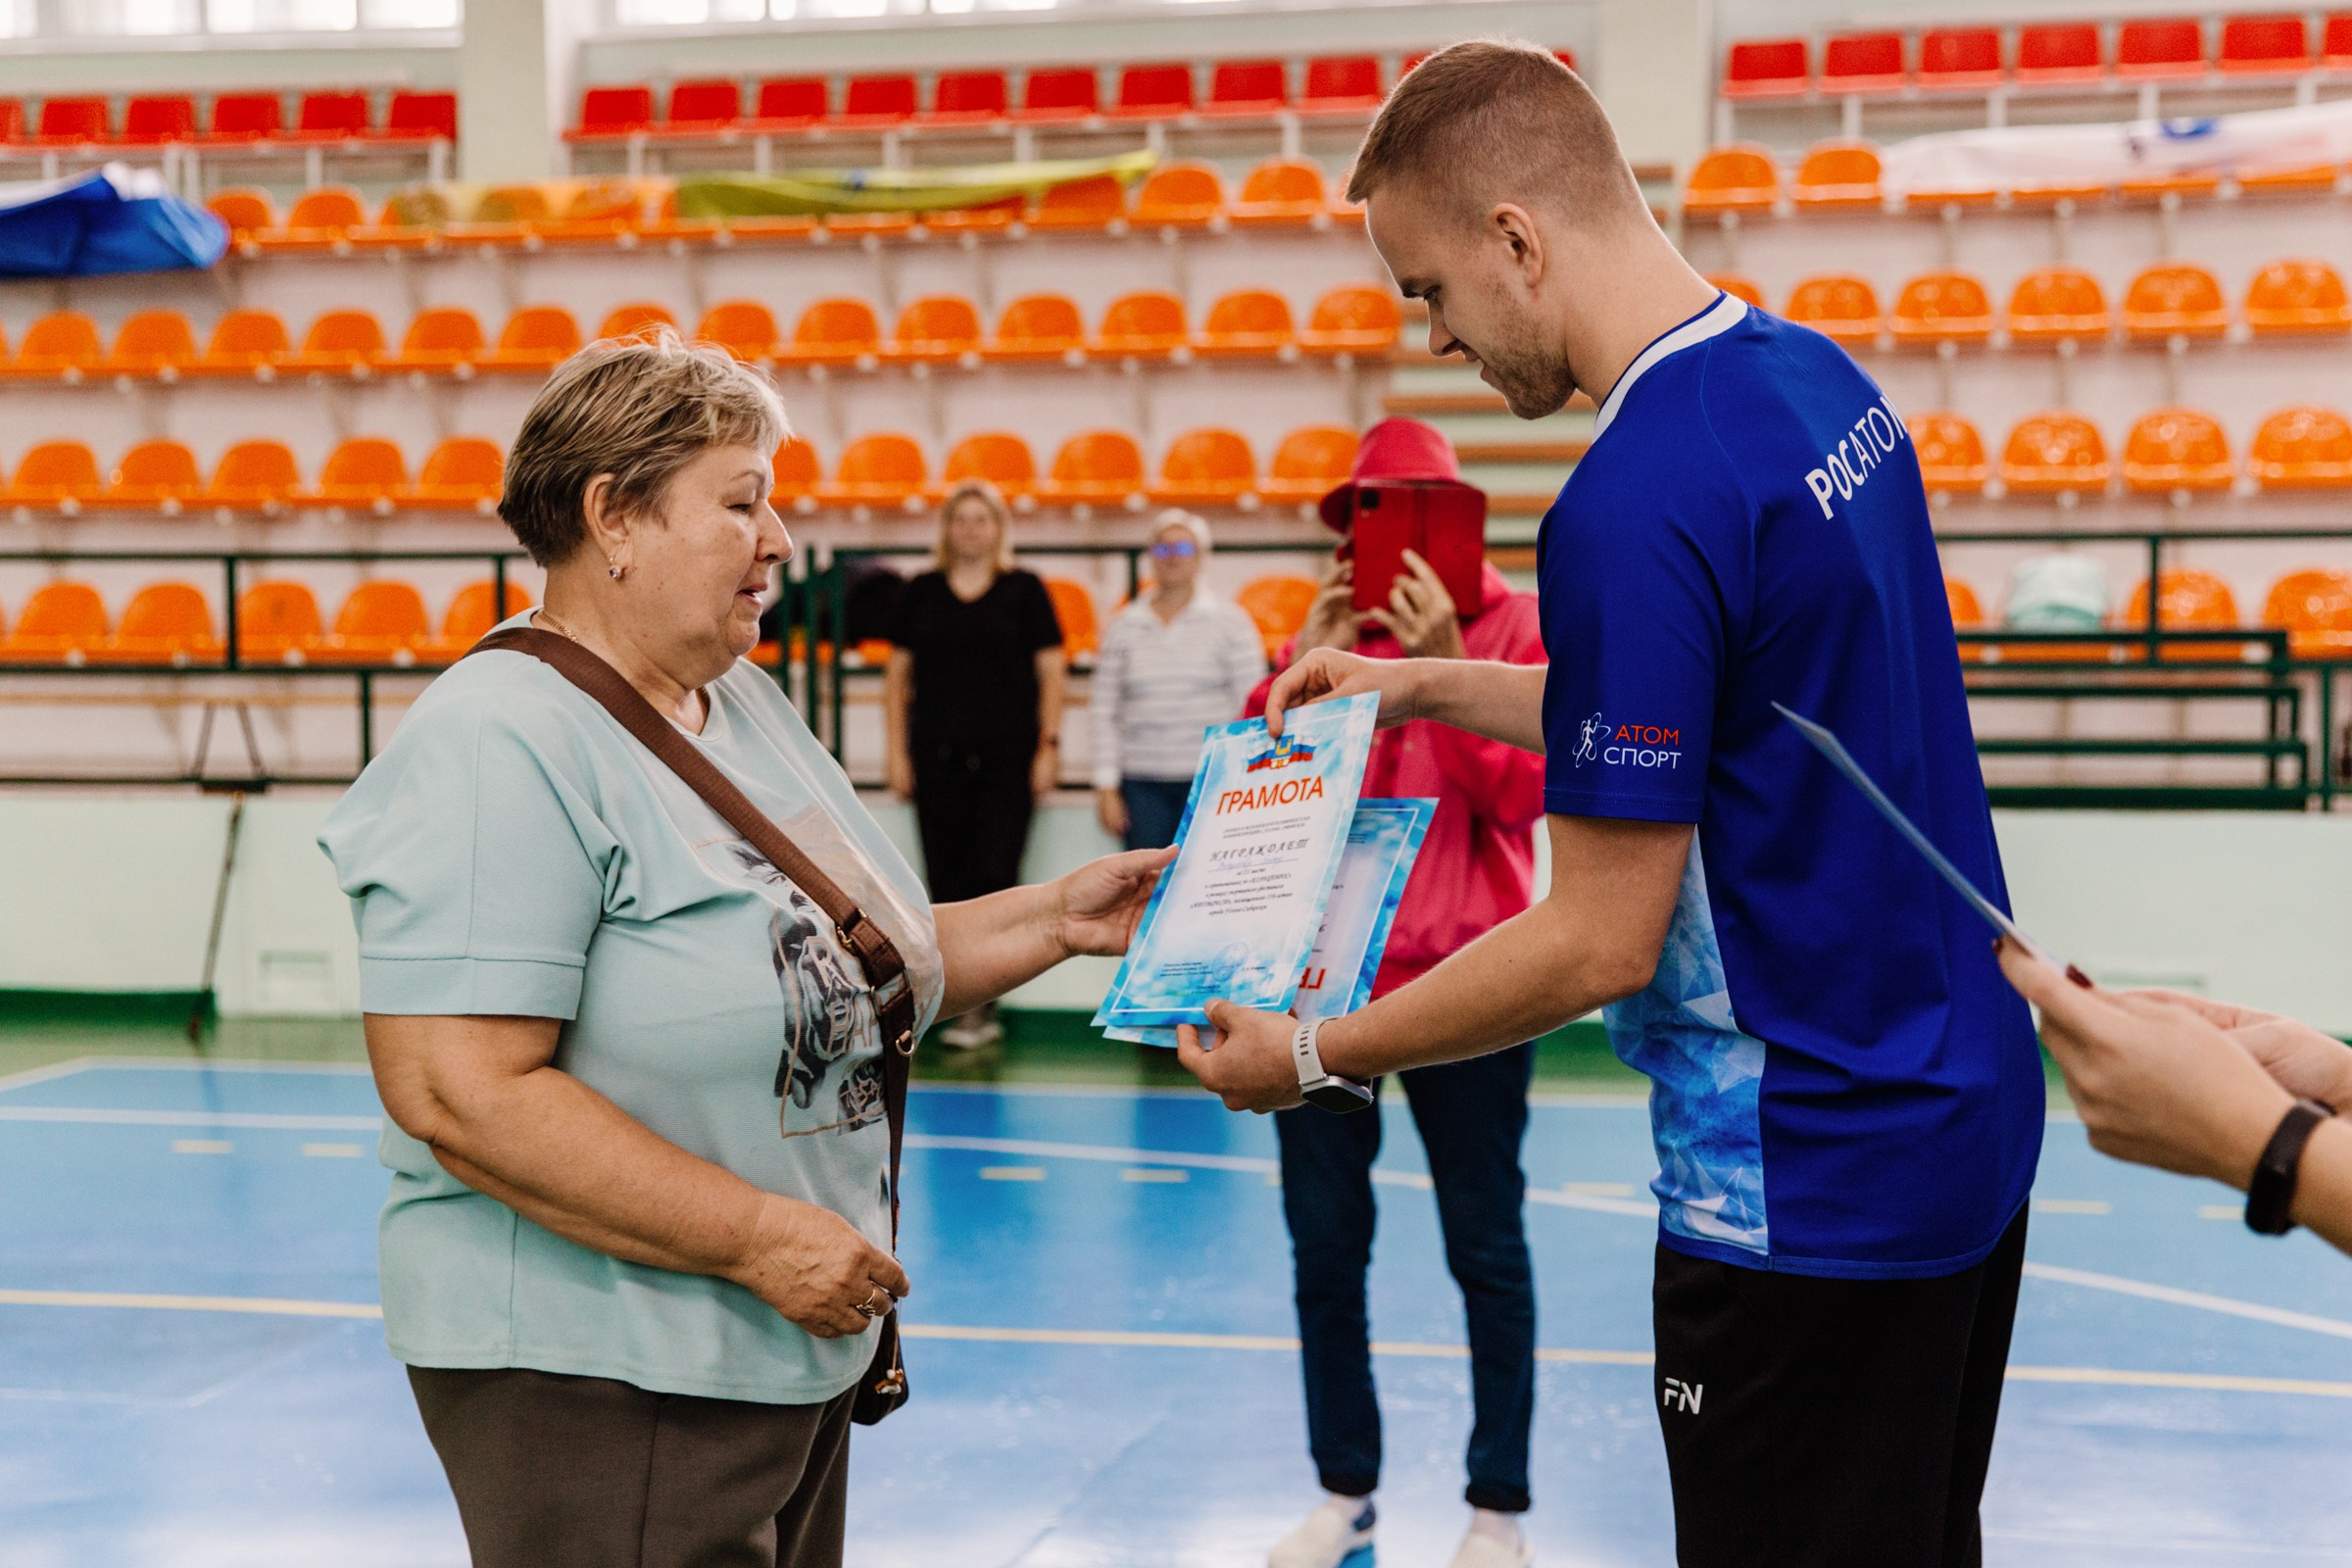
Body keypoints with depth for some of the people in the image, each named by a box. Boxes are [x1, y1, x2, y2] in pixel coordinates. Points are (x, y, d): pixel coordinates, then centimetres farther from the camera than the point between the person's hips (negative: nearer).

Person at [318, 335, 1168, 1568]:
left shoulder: (744, 706, 9)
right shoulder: (500, 749, -19)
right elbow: (457, 1095, -26)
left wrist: (1054, 918, 5)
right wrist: (759, 1237, -25)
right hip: (596, 1376, -9)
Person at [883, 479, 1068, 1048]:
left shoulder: (1024, 590, 3)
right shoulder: (921, 592, 9)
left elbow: (1050, 671, 4)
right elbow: (897, 673, 11)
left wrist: (1049, 745, -4)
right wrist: (898, 752, 4)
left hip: (1006, 756, -2)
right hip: (937, 755, 2)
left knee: (995, 877, -7)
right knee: (947, 883, 3)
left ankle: (982, 1006, -2)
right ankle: (966, 1007, 11)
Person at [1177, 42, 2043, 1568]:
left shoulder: (1637, 500, -25)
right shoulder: (1824, 381, 4)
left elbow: (1601, 944, -21)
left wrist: (1310, 1055, -10)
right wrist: (1430, 685, 18)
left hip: (1815, 1189, -9)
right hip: (1972, 1118, 10)